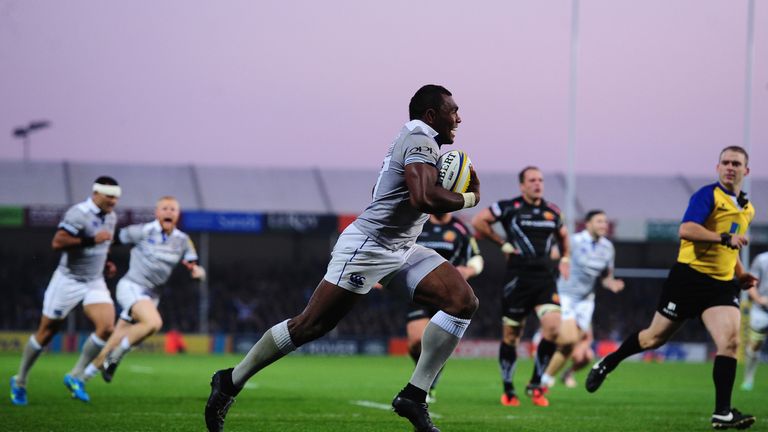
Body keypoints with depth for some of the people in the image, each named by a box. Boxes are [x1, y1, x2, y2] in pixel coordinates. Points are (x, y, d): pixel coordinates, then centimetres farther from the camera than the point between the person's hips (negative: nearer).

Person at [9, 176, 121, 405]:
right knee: (46, 333, 4)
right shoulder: (78, 214, -20)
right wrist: (92, 240, -29)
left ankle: (75, 376, 0)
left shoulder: (111, 218, 6)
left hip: (95, 282, 6)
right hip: (68, 281, -6)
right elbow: (57, 243, -28)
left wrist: (106, 263, 8)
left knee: (106, 328, -15)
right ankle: (20, 380, 22)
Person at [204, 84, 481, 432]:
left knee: (463, 301, -7)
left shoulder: (418, 138, 17)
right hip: (367, 247, -10)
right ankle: (230, 382, 9)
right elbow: (423, 198, -30)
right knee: (310, 326, -7)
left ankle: (414, 397, -7)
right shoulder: (421, 137, -14)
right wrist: (469, 198, -13)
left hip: (401, 251, 10)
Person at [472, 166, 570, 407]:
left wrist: (565, 258, 16)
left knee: (553, 326, -15)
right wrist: (502, 243, -2)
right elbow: (478, 221, -1)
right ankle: (508, 390, 19)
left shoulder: (552, 211, 12)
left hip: (545, 279, 3)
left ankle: (535, 384, -1)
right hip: (518, 278, -3)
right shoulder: (509, 208, -3)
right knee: (511, 335, 3)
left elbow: (562, 235, 31)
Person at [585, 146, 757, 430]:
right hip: (690, 277, -5)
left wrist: (741, 274, 17)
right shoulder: (708, 195, -10)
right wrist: (725, 238, -31)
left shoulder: (747, 209, 15)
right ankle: (606, 365, 34)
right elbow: (686, 229, -26)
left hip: (722, 285, 5)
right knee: (655, 337, 8)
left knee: (730, 341, -16)